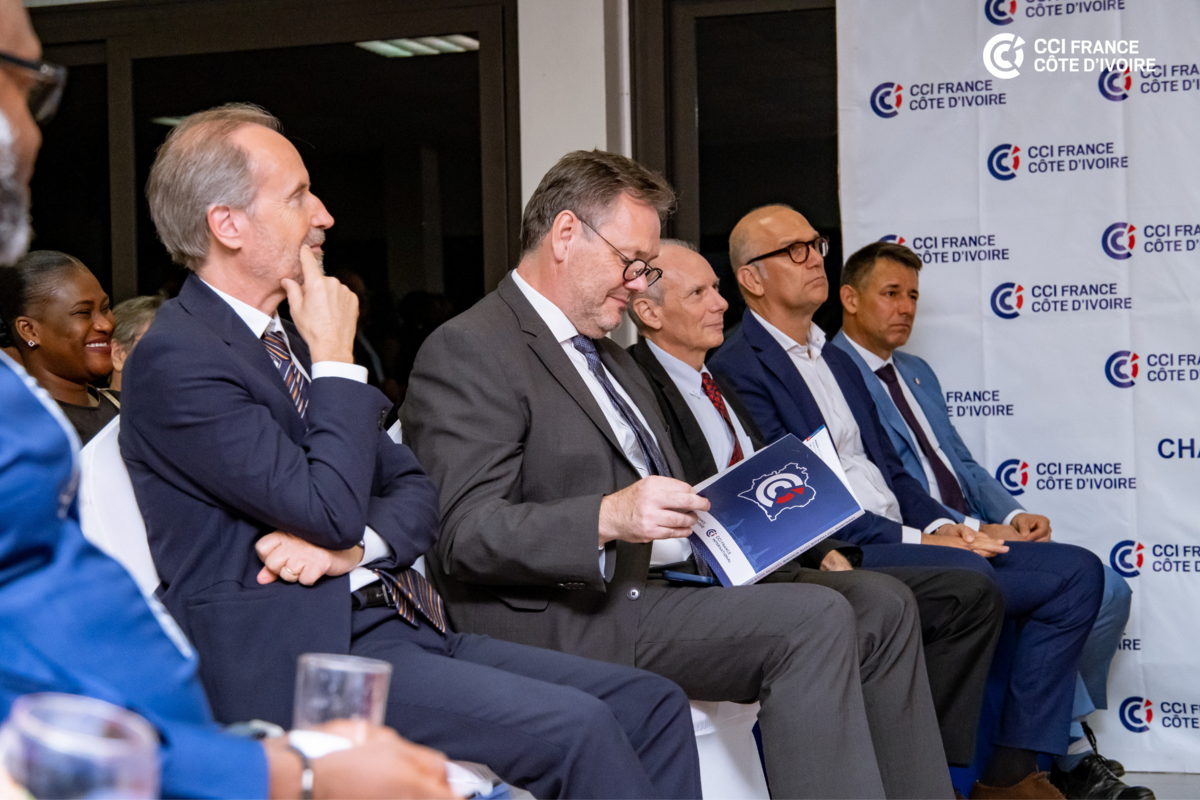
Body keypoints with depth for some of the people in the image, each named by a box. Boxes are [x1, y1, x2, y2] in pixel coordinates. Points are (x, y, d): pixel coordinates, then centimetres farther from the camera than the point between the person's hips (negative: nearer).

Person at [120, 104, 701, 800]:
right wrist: (336, 358, -7)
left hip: (403, 626, 9)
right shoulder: (176, 360, -11)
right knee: (575, 729, -25)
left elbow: (416, 491, 16)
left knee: (652, 704, -5)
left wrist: (352, 545, -7)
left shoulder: (293, 337, 18)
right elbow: (331, 510, -18)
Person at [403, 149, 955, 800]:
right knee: (813, 622, -24)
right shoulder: (468, 351, -9)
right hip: (564, 621, -10)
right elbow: (462, 534, -18)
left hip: (652, 586, 10)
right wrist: (608, 518, -30)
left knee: (882, 604, 3)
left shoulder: (607, 355, 24)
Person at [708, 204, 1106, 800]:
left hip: (912, 540, 9)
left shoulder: (836, 360, 25)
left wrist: (943, 524, 1)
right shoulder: (737, 370, -4)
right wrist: (916, 539, -16)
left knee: (1076, 572, -4)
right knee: (966, 574, -35)